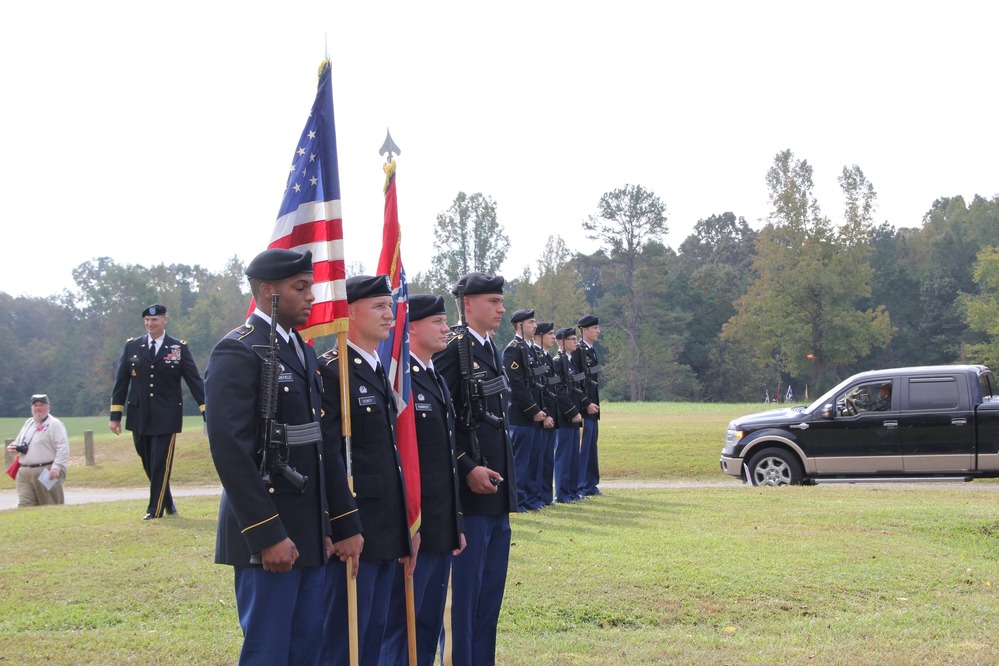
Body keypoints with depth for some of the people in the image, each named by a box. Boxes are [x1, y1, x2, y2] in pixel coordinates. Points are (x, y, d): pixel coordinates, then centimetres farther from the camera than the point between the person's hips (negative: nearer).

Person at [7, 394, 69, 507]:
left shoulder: (55, 424, -3)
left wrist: (56, 467, -23)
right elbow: (18, 441, 31)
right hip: (24, 472, 6)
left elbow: (63, 448, -12)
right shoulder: (28, 423, 20)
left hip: (46, 471, -6)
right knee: (24, 505, -3)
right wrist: (13, 447, 7)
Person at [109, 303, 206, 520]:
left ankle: (156, 509, 5)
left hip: (167, 417, -3)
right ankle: (167, 502, 26)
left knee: (161, 463, -4)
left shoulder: (179, 348, 0)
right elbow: (121, 382, 8)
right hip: (140, 417, 3)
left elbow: (194, 380, -1)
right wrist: (115, 415, 5)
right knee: (148, 464, 10)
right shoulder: (132, 347, 6)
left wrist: (207, 412, -7)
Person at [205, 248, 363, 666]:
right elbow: (231, 452, -19)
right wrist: (267, 535, -21)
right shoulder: (236, 354, -12)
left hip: (311, 533, 8)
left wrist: (344, 523, 13)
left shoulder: (302, 352, 16)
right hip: (268, 534, -8)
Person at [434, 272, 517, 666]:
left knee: (491, 589, 14)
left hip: (497, 492, 9)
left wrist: (505, 479, 18)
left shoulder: (491, 351, 15)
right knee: (464, 589, -3)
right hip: (469, 490, -9)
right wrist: (467, 470, -22)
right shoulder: (451, 350, -12)